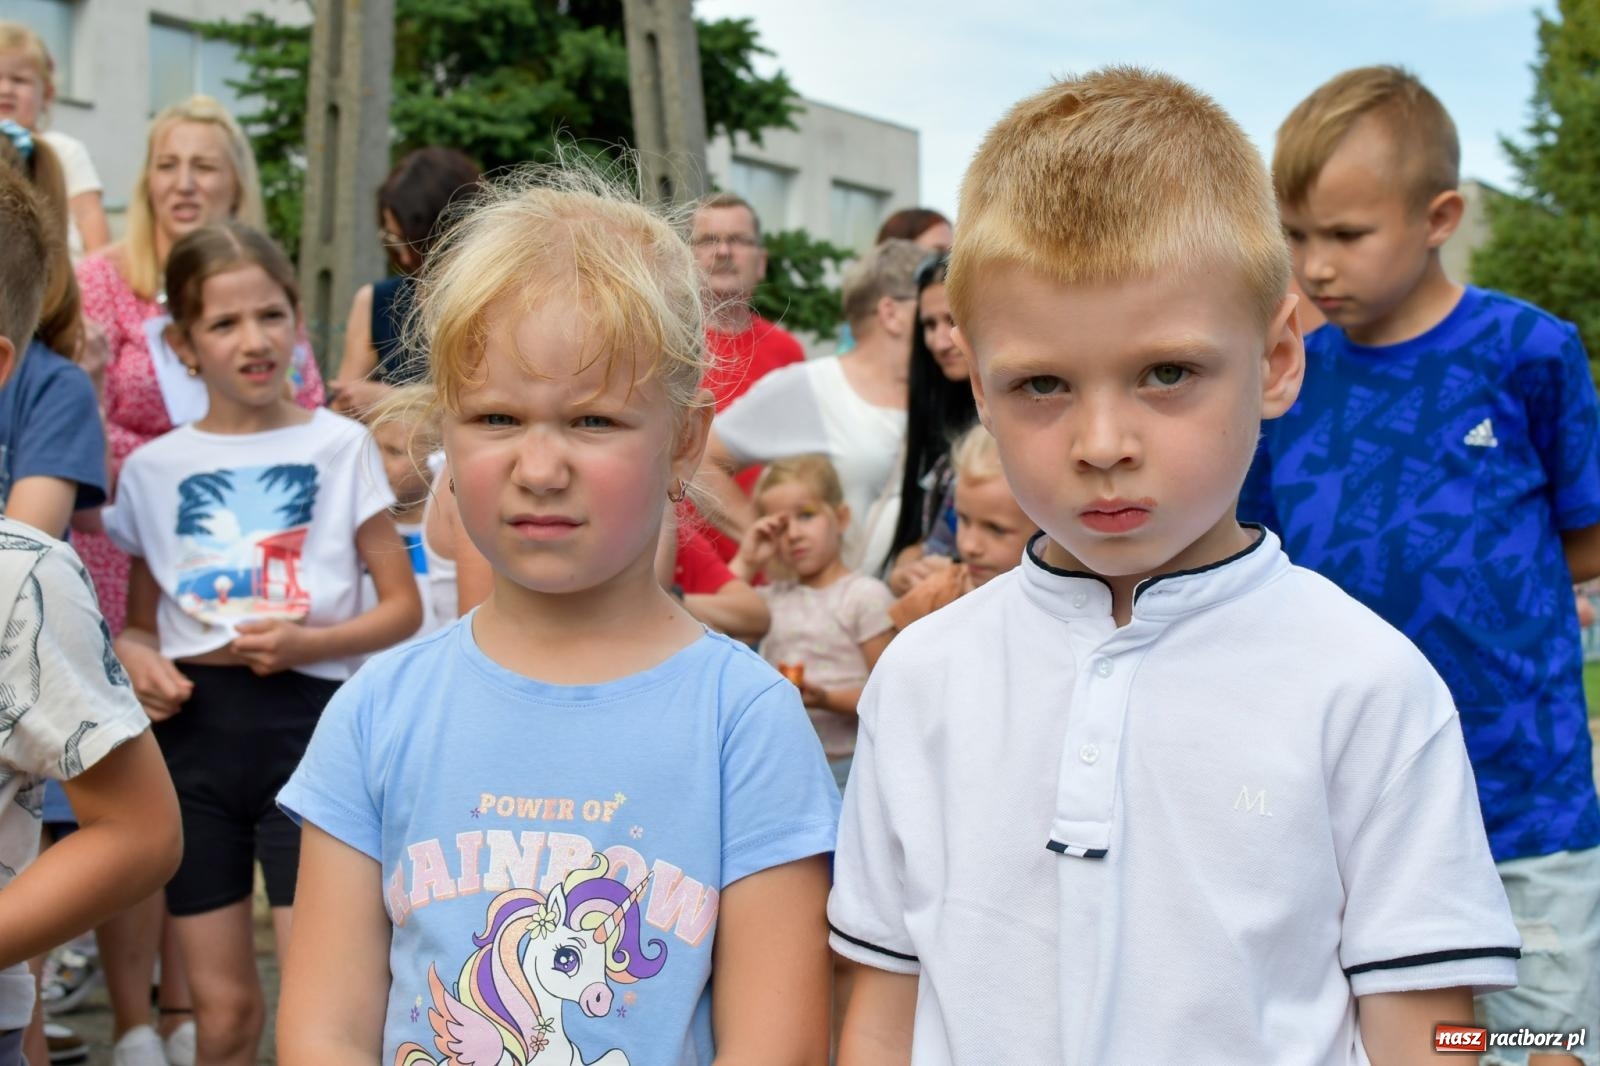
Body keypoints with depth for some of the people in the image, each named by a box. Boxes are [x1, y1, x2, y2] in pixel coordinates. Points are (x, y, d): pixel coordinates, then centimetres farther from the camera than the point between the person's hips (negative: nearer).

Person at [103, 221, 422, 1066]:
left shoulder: (339, 446, 0)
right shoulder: (154, 468, 7)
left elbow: (403, 606, 0)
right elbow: (140, 618, 14)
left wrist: (310, 640, -16)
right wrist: (135, 657, -8)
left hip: (307, 722, -2)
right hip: (195, 732, 2)